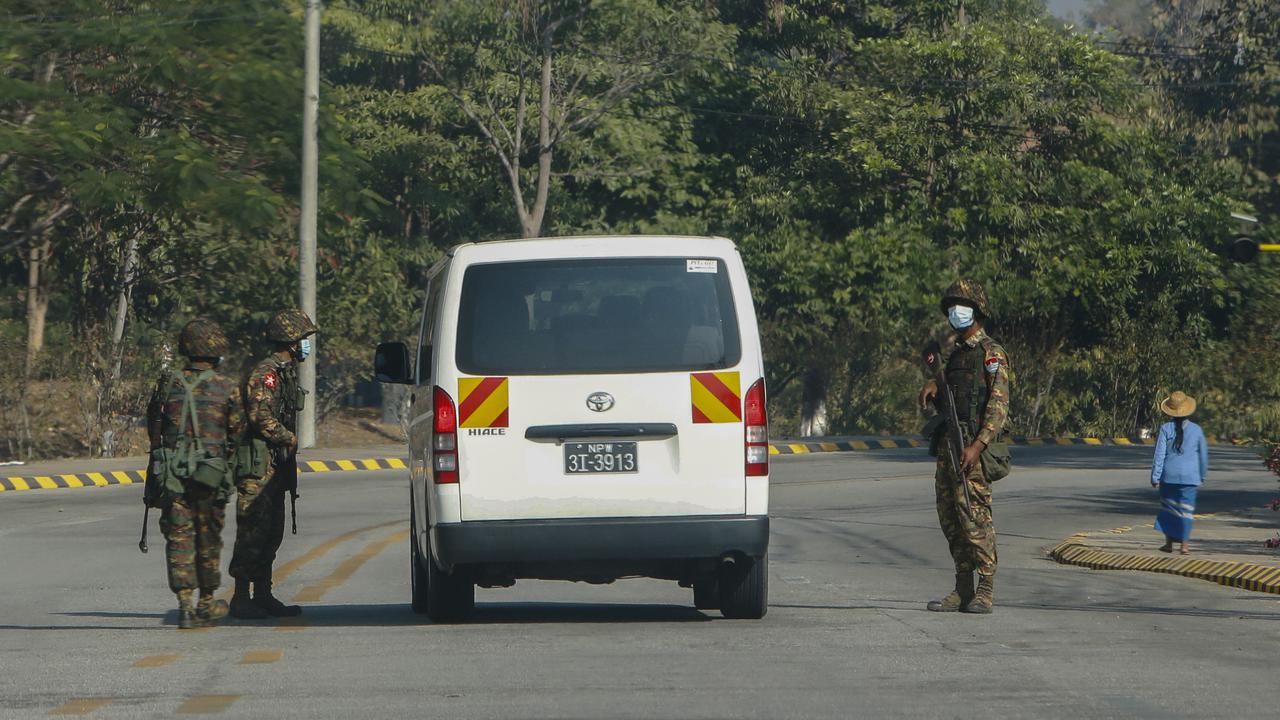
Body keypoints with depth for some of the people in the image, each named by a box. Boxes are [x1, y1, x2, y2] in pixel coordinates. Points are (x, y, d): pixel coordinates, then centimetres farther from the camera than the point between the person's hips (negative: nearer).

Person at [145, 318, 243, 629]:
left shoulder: (168, 384, -1)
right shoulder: (227, 388, -5)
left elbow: (153, 428, 7)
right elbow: (237, 430, 2)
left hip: (171, 474, 1)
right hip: (211, 473, -1)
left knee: (178, 537, 3)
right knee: (208, 538, 13)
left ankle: (184, 604, -6)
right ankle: (207, 603, 23)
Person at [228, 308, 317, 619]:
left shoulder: (285, 373, 19)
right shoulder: (265, 373, -13)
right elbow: (260, 416, -24)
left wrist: (288, 466, 20)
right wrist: (289, 438, -12)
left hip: (276, 465, 10)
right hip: (259, 464, -10)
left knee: (271, 534, 12)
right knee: (253, 532, -9)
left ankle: (263, 596, 18)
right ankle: (241, 599, -8)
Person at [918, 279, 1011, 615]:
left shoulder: (991, 354, -6)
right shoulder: (954, 352, 20)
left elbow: (999, 405, -13)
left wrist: (977, 445, -23)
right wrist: (933, 388, 2)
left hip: (975, 446, -8)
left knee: (974, 514, -12)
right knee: (950, 518, 7)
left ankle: (985, 590, -7)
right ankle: (962, 590, 12)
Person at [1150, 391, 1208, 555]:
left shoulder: (1166, 429, -6)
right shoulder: (1196, 430, -1)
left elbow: (1159, 454, -8)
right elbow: (1203, 455, 8)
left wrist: (1155, 477, -3)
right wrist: (1202, 476, 20)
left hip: (1169, 475, 0)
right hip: (1189, 477, 0)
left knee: (1168, 507, 14)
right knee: (1186, 509, 4)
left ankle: (1169, 543, 17)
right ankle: (1184, 545, 1)